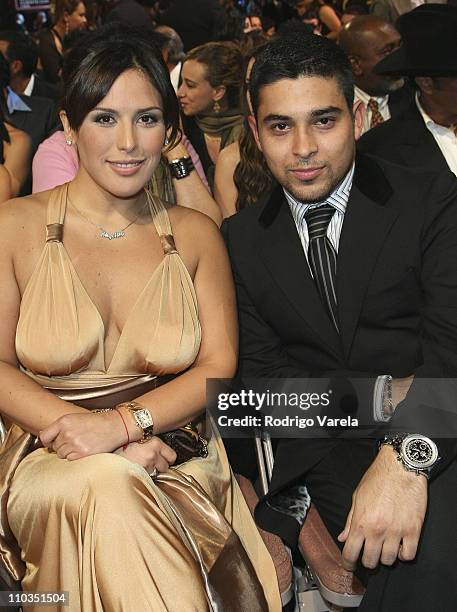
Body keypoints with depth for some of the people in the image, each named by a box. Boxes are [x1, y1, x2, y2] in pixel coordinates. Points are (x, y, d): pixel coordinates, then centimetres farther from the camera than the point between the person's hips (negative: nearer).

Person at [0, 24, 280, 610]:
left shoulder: (195, 234, 9)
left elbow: (219, 366, 2)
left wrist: (122, 422, -16)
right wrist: (103, 437, -17)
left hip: (176, 457, 1)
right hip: (50, 463, -1)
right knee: (107, 485, -35)